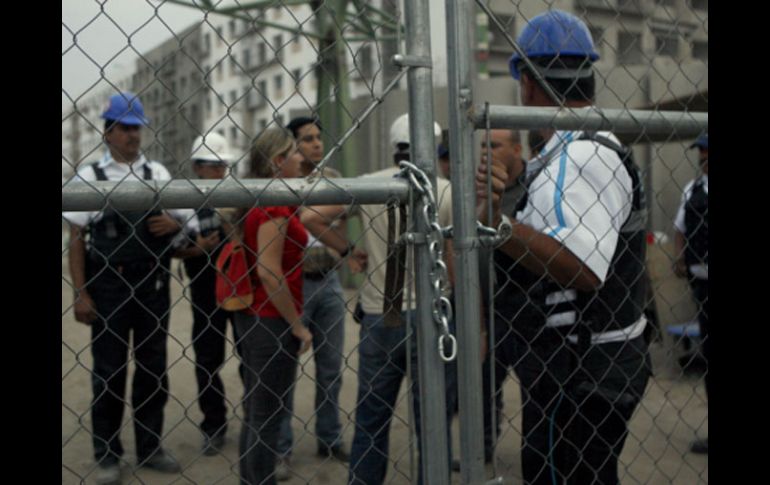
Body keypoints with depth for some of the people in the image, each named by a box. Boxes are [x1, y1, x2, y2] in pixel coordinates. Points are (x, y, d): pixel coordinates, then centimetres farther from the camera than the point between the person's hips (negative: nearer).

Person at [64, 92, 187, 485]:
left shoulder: (158, 173, 6)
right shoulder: (90, 175, -2)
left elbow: (184, 221, 13)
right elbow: (76, 238, -3)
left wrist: (173, 224, -12)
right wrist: (80, 294, -9)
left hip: (152, 284, 3)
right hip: (108, 285, -3)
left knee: (153, 370, 11)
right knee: (108, 372, 7)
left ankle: (151, 448, 25)